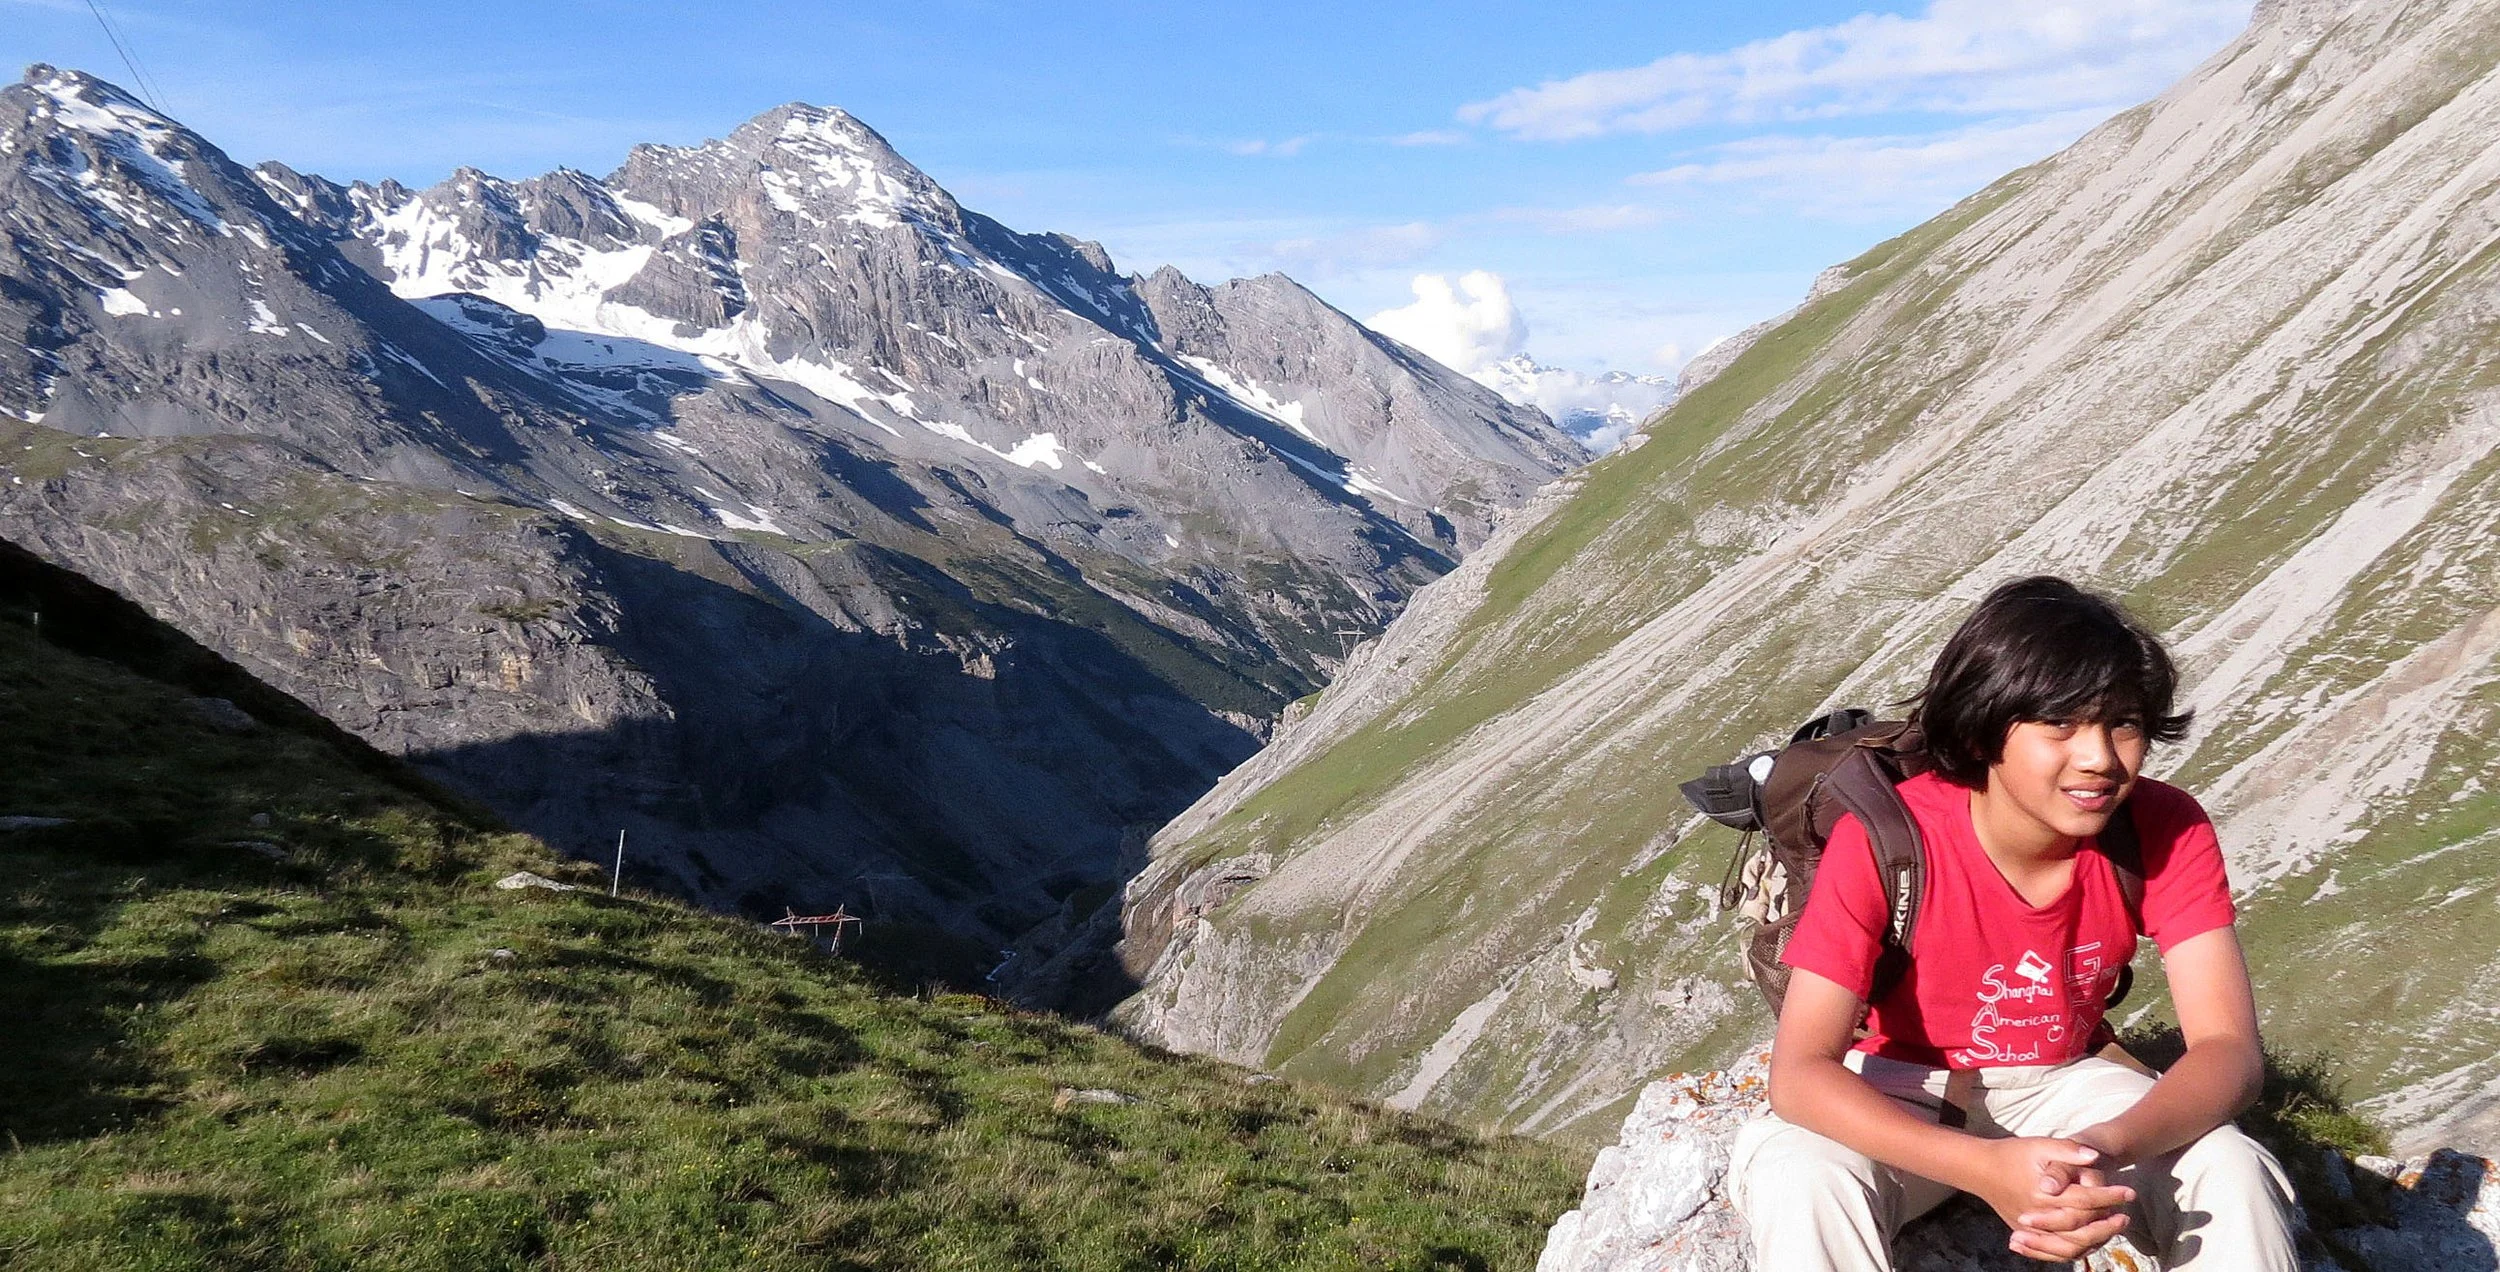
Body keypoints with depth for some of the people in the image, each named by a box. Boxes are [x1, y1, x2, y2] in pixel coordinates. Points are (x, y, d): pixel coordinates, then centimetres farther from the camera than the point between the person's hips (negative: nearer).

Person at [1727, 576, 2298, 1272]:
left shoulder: (2168, 832, -18)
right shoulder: (1882, 840, -27)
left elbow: (2228, 1049, -22)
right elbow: (1799, 1073, -31)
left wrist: (2110, 1150, -43)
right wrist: (1984, 1167, -46)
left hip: (2064, 1084, 3)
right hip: (1907, 1091, -2)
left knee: (2234, 1173, -26)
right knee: (1801, 1181, -34)